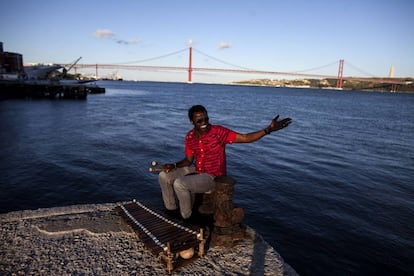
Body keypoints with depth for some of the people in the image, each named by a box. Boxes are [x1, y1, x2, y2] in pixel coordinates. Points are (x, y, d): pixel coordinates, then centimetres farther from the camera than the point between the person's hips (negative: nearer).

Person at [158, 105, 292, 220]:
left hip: (212, 177, -7)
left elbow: (245, 138, -23)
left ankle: (187, 217, 1)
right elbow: (188, 160, 7)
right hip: (196, 171, 7)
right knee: (164, 175, 3)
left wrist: (269, 129, -34)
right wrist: (174, 166, -13)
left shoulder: (218, 131, -20)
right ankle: (171, 209, 21)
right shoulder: (190, 136, -3)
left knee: (179, 184, -24)